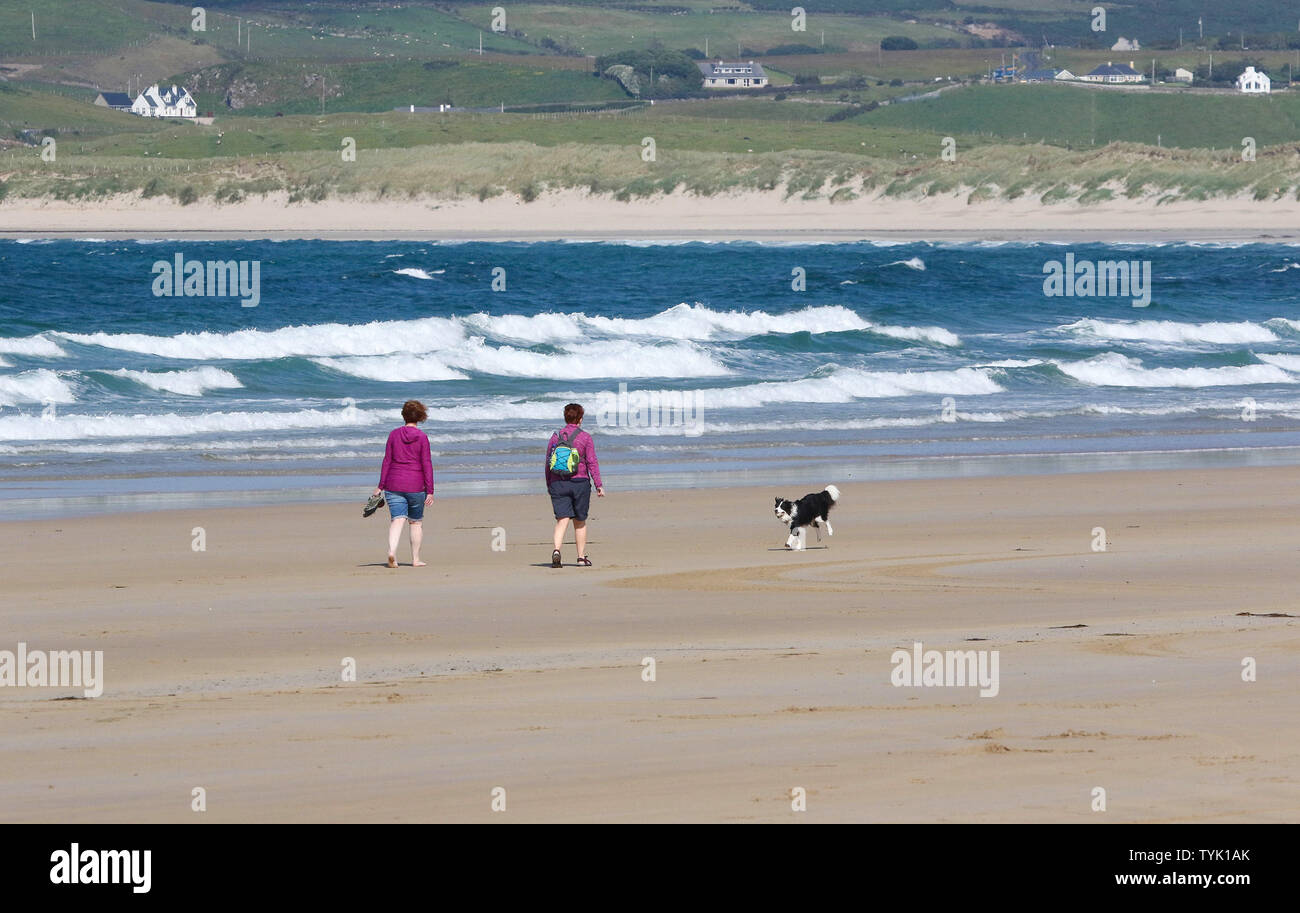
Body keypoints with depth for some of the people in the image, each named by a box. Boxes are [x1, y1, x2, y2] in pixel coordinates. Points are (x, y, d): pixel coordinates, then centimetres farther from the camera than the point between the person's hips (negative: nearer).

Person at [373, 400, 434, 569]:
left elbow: (387, 461, 1)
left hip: (394, 485, 1)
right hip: (415, 485, -1)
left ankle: (392, 551, -29)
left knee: (397, 519, -5)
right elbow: (427, 465, -7)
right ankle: (415, 559, 19)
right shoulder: (422, 437, -5)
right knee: (416, 522, 14)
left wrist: (381, 486, 5)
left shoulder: (394, 434, 1)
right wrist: (430, 491, -6)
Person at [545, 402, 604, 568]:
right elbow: (592, 462, -7)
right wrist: (599, 485, -6)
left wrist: (549, 486, 19)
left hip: (558, 484, 1)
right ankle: (582, 557, 20)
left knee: (562, 519, -5)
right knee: (580, 521, 12)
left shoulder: (556, 436, 6)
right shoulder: (585, 438, -2)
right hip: (580, 482, -1)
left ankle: (557, 550, -29)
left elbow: (548, 463, 9)